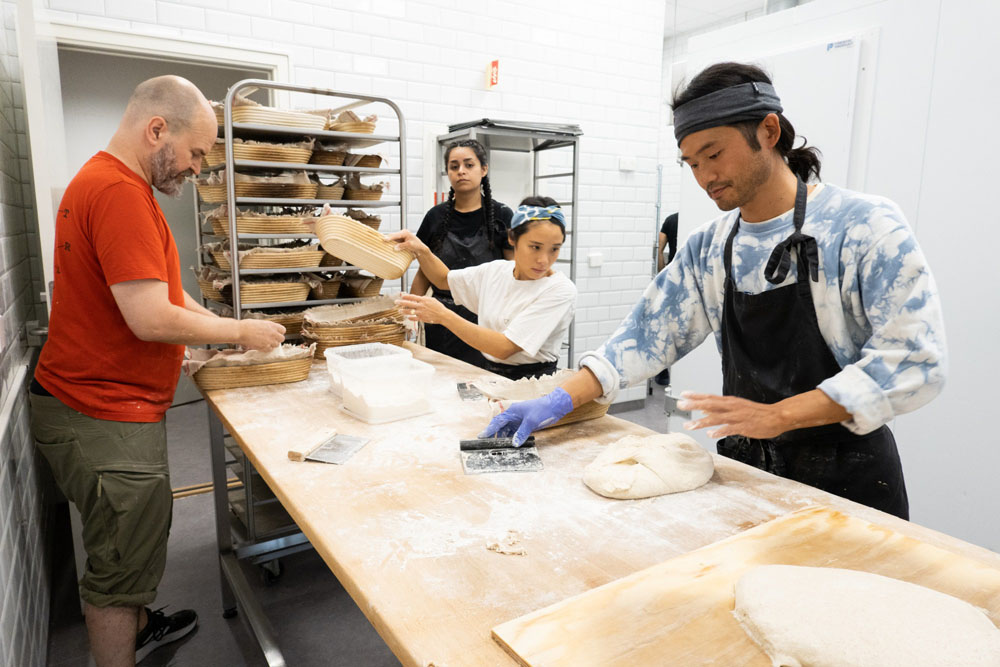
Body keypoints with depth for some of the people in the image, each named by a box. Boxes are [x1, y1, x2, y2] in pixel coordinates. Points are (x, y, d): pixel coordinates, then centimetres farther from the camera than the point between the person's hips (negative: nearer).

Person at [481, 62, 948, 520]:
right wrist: (561, 400, -11)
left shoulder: (865, 226, -14)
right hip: (744, 470, 4)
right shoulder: (707, 249, 2)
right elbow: (648, 334, 1)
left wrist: (777, 415, -27)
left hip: (845, 484, -4)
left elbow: (915, 360, -19)